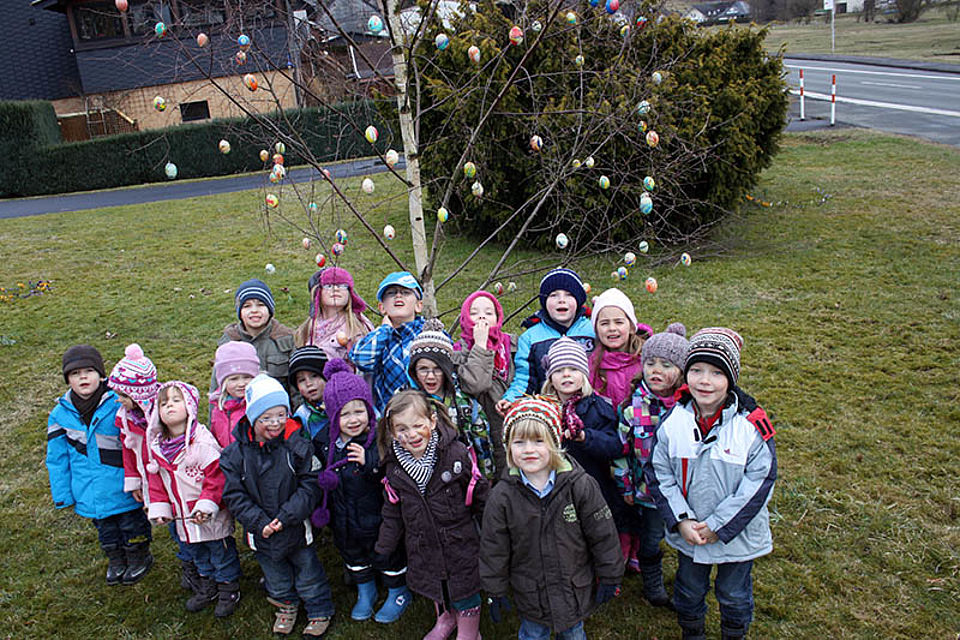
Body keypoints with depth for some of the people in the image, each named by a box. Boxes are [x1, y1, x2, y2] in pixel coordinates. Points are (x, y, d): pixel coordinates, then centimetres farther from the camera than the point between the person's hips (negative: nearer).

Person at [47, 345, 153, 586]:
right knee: (105, 527, 22)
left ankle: (139, 557, 39)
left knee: (131, 522, 15)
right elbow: (57, 457, 3)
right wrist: (63, 493, 5)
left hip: (122, 485, -3)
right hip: (90, 491, 4)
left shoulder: (119, 404, -18)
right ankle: (115, 560, 45)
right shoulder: (61, 414, -6)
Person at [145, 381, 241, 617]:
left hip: (210, 515, -6)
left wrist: (206, 505, -24)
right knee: (197, 553, 22)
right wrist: (159, 508, 3)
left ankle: (228, 590, 26)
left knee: (221, 551, 8)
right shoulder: (157, 446, 2)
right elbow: (156, 480, 11)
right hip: (183, 516, 6)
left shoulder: (202, 441, -20)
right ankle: (207, 587, 41)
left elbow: (216, 476, -20)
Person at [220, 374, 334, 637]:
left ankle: (320, 611, 40)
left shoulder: (298, 446, -16)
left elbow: (309, 486, -14)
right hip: (261, 533, 2)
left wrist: (286, 516, -22)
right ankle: (286, 605, 52)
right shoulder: (235, 453, -11)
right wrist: (259, 522, -17)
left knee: (308, 573, 16)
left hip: (297, 527, -2)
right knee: (276, 576, 24)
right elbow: (234, 494, -8)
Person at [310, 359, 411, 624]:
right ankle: (365, 591, 53)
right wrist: (324, 479, -7)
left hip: (377, 515, -5)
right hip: (343, 518, 5)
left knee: (388, 553, 17)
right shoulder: (323, 440, -8)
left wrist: (370, 461, -39)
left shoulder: (379, 438, -24)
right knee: (352, 553, 27)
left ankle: (399, 592, 43)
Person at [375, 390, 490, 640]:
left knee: (465, 592, 12)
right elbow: (393, 514, 8)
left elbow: (482, 498, -7)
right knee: (434, 588, 22)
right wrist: (383, 548, 13)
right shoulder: (394, 469, -6)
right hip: (423, 549, 4)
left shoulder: (457, 454, -18)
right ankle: (445, 619, 52)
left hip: (460, 544, -3)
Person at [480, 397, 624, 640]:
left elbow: (603, 535, -7)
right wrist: (495, 591, 1)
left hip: (576, 590, 0)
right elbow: (493, 548, -4)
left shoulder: (580, 486, -16)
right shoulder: (502, 496, -14)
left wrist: (610, 578, -2)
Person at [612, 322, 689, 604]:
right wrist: (624, 484, -3)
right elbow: (619, 447, -6)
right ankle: (653, 585, 33)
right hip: (647, 486, -2)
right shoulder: (634, 406, -13)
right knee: (651, 536, 9)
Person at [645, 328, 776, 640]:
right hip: (687, 533, 2)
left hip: (737, 534, -2)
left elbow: (759, 483, -17)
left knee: (734, 596, 20)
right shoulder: (672, 422, -12)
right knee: (689, 591, 23)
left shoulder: (752, 426, -19)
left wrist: (718, 527, -18)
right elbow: (659, 474, -7)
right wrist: (681, 521, -16)